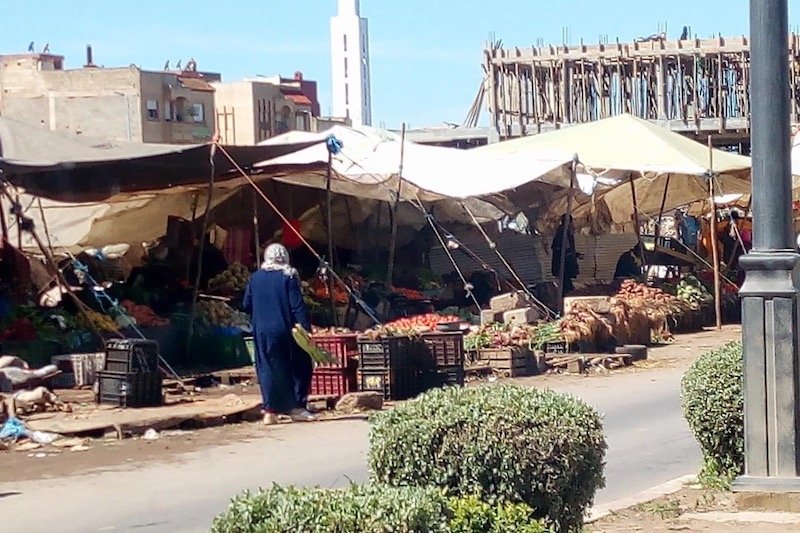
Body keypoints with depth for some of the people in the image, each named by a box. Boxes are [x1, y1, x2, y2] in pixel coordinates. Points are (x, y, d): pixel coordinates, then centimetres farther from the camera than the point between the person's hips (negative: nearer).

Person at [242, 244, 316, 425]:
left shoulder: (255, 278, 4)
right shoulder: (288, 277, -6)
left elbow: (246, 306, 10)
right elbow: (298, 306, -12)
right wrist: (306, 329, -12)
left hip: (261, 332, 3)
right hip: (284, 330, -3)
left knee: (268, 369, 8)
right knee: (300, 367, 9)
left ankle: (270, 410, 2)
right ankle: (296, 407, 5)